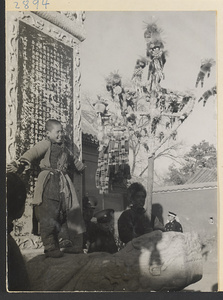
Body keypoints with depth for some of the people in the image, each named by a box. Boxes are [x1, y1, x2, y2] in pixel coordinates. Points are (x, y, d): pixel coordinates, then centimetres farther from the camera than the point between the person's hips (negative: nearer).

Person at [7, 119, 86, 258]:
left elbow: (74, 159, 39)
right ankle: (50, 246, -5)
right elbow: (32, 154, -15)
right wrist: (20, 164, -31)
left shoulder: (64, 147, 21)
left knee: (70, 213, 7)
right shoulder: (46, 144, 0)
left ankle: (70, 242, 17)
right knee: (49, 215, -10)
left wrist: (81, 167, 55)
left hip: (64, 183, 7)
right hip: (49, 183, -7)